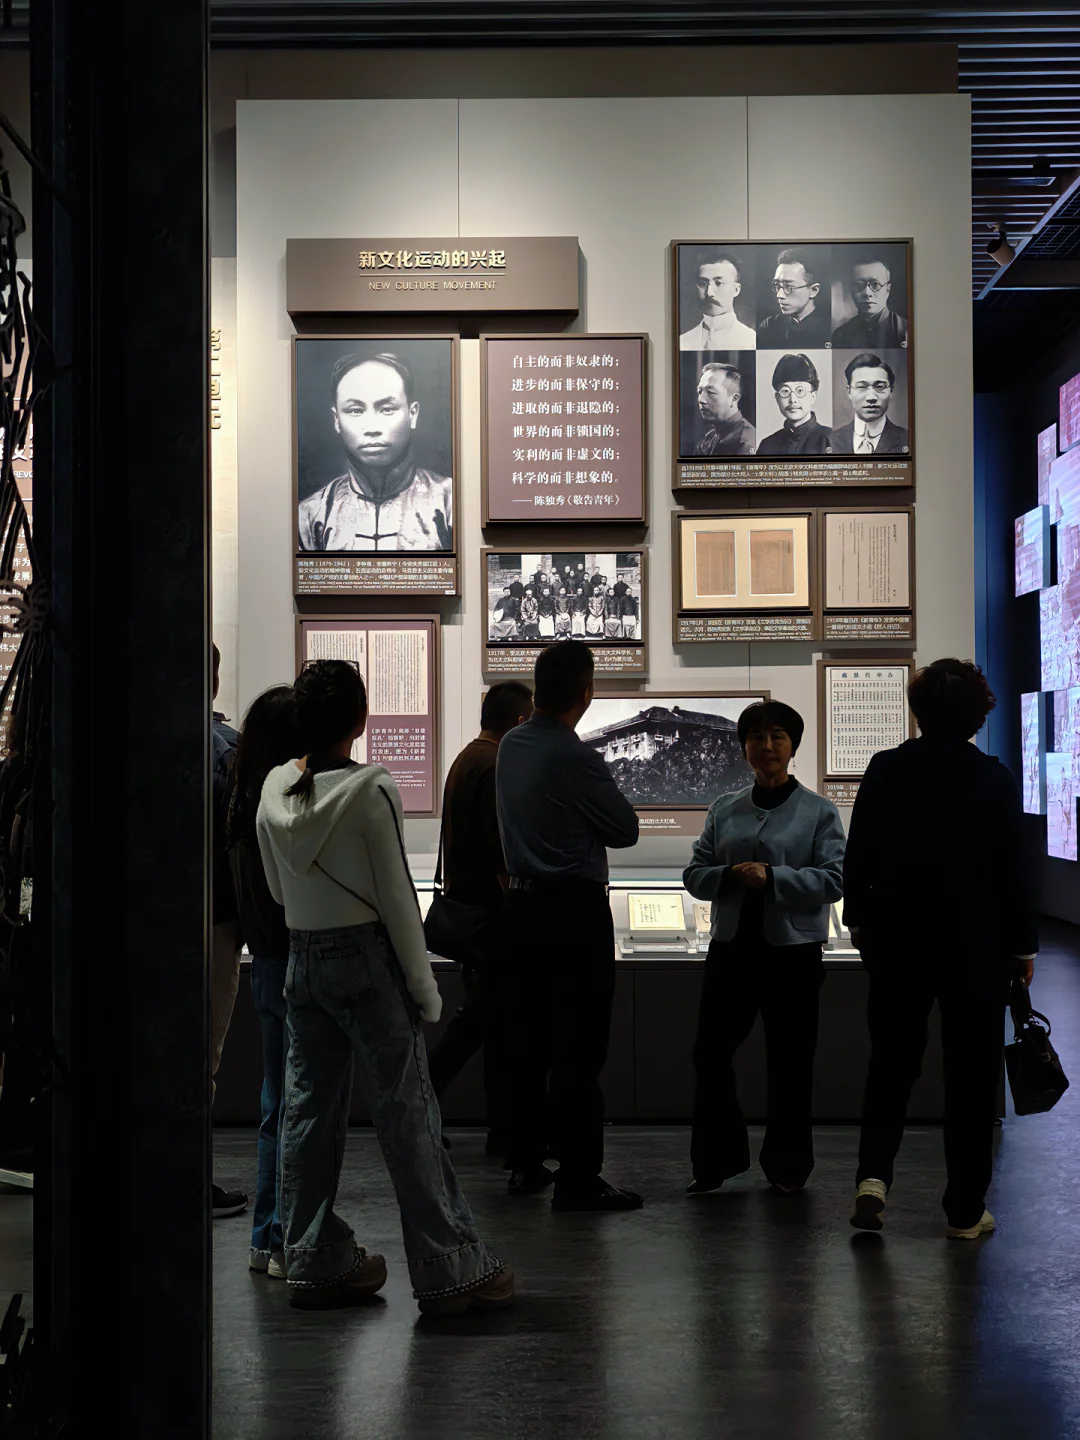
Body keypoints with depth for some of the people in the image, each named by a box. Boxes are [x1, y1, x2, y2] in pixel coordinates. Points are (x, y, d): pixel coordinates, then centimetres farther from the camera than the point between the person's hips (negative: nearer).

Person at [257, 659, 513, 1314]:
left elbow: (277, 888, 12)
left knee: (309, 1109, 11)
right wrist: (424, 986, -5)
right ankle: (451, 1268, 5)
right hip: (368, 959, -6)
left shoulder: (276, 789, 2)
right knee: (408, 1112, -1)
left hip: (303, 959, 6)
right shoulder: (372, 791, -14)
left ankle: (317, 1261, 19)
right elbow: (397, 897, -12)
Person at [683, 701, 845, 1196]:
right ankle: (717, 1159, 18)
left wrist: (772, 877, -19)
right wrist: (730, 876, -11)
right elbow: (695, 874, 9)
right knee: (710, 1053, 3)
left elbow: (831, 880, -9)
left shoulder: (819, 812, 0)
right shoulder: (724, 810, 11)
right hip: (732, 947, 3)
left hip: (793, 953, -3)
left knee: (789, 1062, 4)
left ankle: (787, 1165, 19)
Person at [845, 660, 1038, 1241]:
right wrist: (1023, 945, 3)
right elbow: (1014, 868, -6)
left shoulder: (885, 769, -4)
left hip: (898, 938, 2)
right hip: (977, 947, -2)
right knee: (971, 1073, 7)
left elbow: (858, 855, 1)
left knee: (891, 1061, 14)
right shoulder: (995, 778, -10)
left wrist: (858, 920, 14)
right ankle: (965, 1211, 12)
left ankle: (873, 1173, -4)